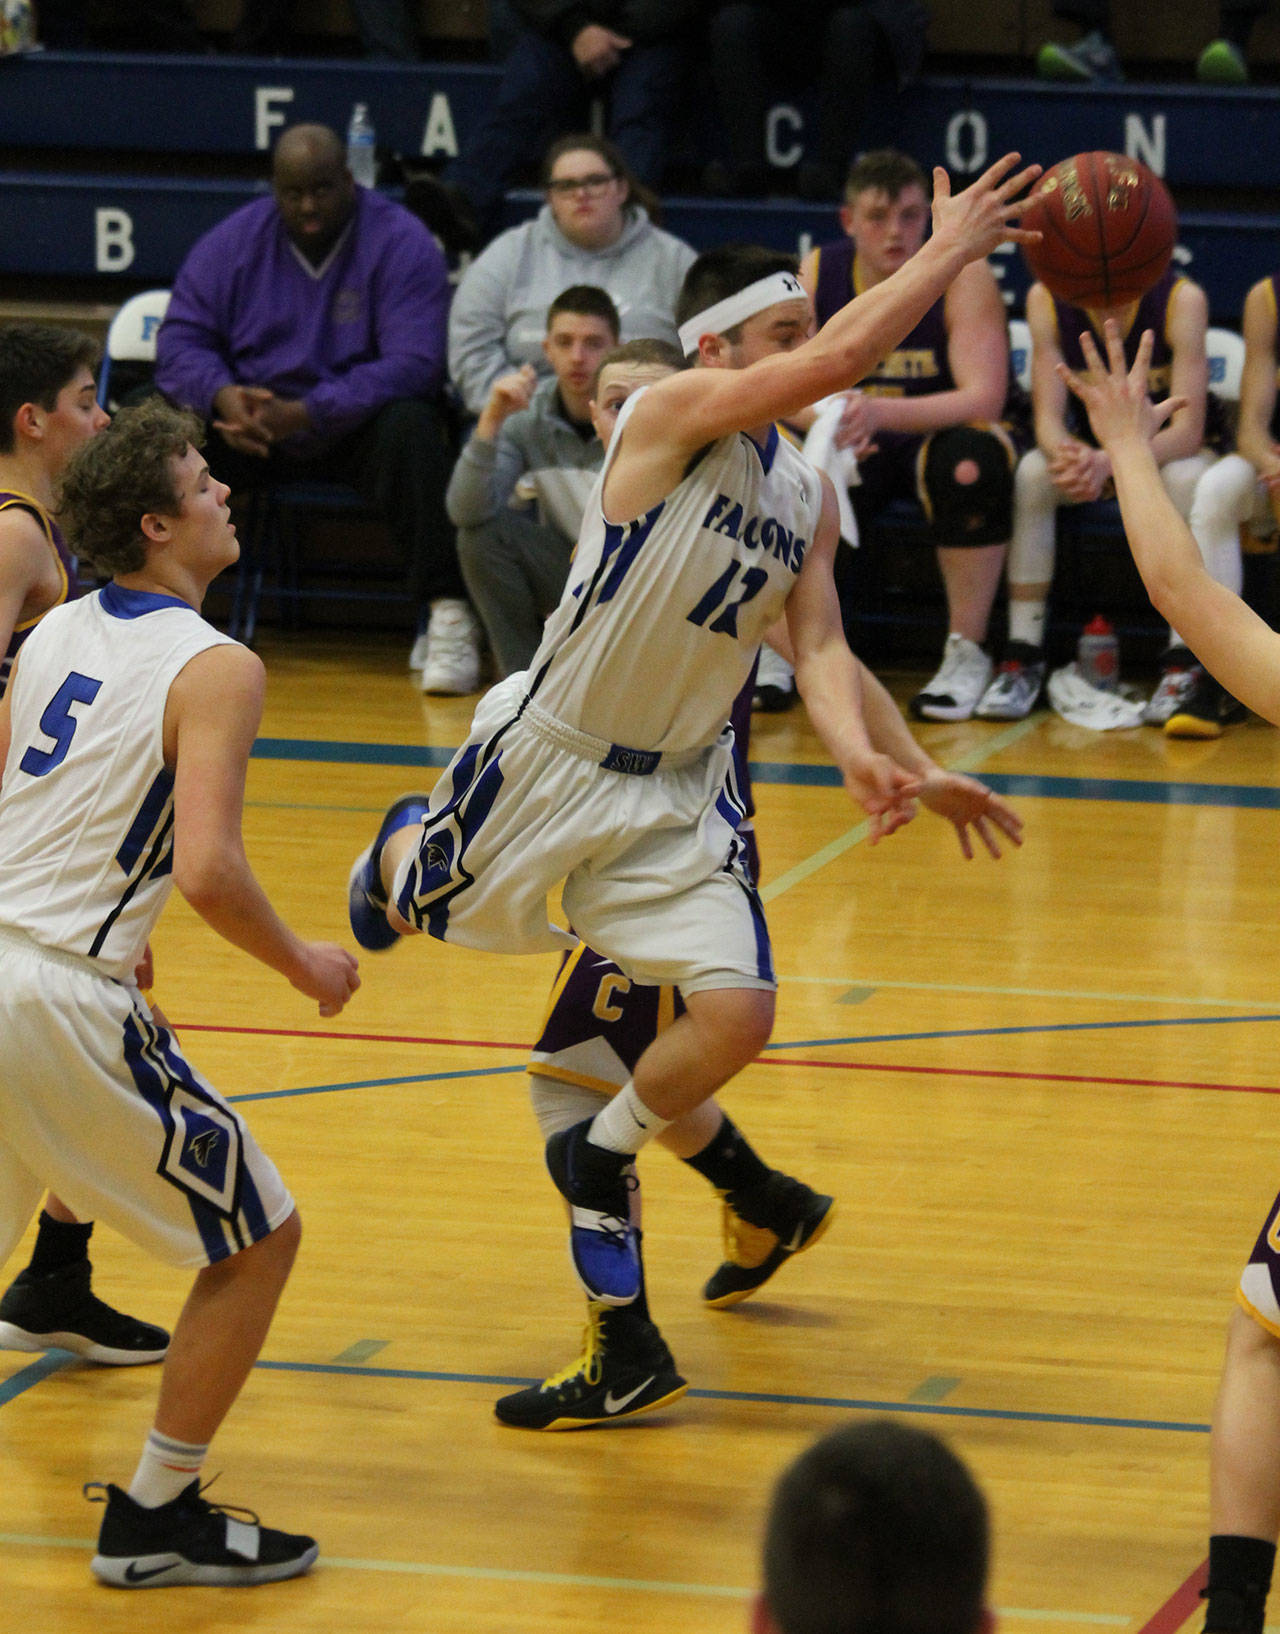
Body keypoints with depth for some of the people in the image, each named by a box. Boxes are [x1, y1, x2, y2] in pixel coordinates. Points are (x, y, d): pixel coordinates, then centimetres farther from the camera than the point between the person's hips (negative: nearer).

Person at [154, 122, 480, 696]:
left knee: (410, 427, -37)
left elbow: (412, 364, -20)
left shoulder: (401, 243, -10)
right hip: (251, 420, 3)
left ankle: (449, 615, -37)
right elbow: (181, 341, -1)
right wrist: (221, 398, -25)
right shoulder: (231, 242, 2)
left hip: (355, 424, -3)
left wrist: (307, 413, -30)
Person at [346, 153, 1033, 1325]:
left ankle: (599, 1162, 20)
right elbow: (841, 362, -37)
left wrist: (880, 761, -25)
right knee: (419, 918, 17)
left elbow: (823, 653, -6)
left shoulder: (807, 497, 1)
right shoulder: (671, 416, -22)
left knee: (738, 1016, -9)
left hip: (682, 787, 5)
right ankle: (404, 846, 57)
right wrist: (947, 253, -31)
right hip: (550, 756, -5)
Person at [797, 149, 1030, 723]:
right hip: (864, 449, 3)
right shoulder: (820, 272, -6)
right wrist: (829, 417, -34)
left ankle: (966, 655, -26)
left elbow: (984, 397, -28)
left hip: (954, 431, -3)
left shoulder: (963, 274, -18)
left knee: (967, 462, -39)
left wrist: (880, 412, -44)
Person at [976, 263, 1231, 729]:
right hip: (1090, 448, 2)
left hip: (1171, 449, -2)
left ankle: (1183, 669, -35)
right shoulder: (1046, 300, -15)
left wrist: (1108, 462, -48)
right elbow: (1049, 416, -17)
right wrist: (1066, 457, -43)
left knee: (1190, 479, -35)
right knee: (1031, 473, -28)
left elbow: (1187, 430, -29)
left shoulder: (1181, 299, -24)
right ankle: (1023, 660, -23)